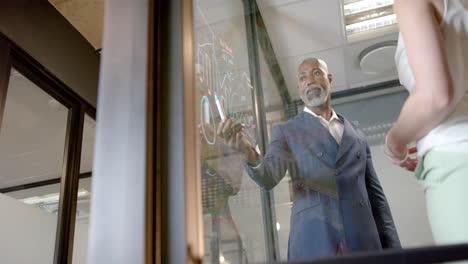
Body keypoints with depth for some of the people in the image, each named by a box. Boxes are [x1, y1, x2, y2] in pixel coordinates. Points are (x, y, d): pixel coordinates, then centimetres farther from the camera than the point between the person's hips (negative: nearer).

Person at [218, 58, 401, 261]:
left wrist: (391, 247, 7)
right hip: (312, 244, -3)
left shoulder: (357, 137, 18)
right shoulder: (286, 132, 8)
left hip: (363, 243, 3)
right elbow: (268, 178, -9)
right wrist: (248, 153, -31)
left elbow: (375, 195, 16)